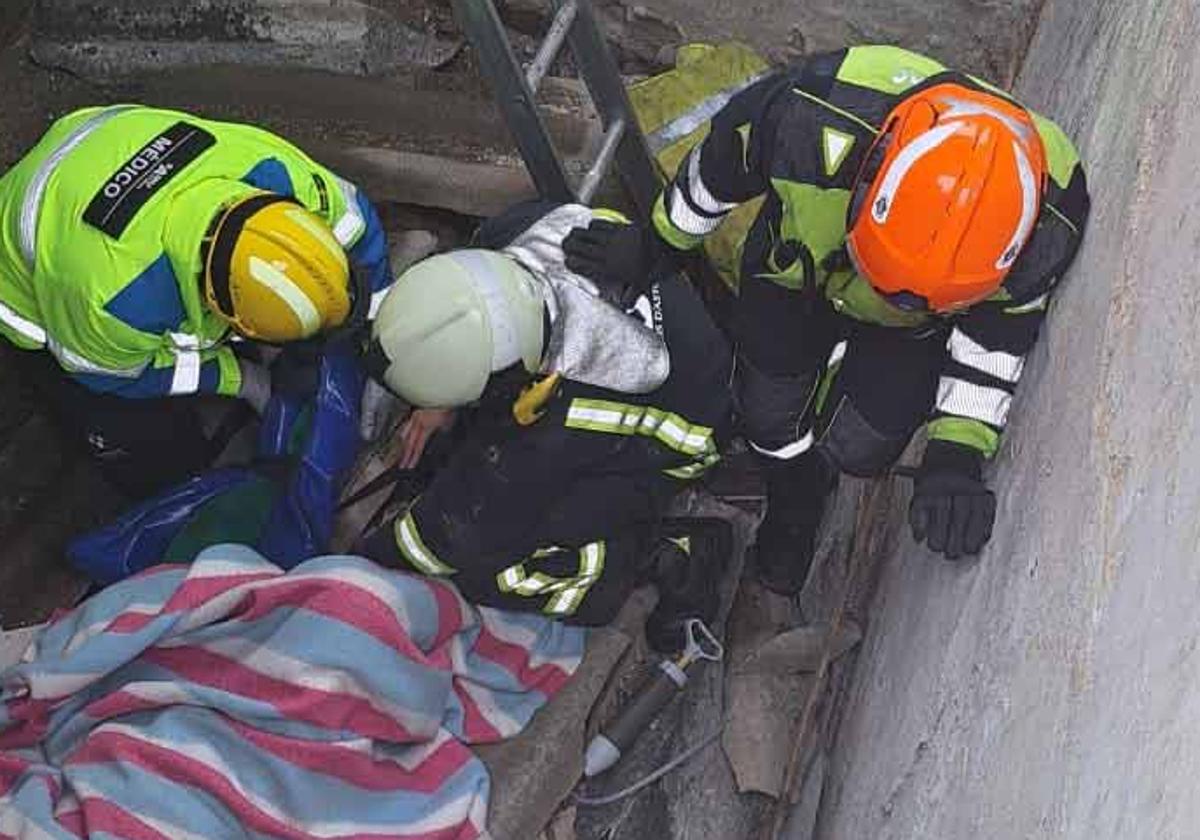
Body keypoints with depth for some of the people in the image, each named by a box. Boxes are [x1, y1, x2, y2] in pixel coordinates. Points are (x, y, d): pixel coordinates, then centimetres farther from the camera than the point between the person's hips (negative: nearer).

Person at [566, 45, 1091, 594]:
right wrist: (653, 244, -4)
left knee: (859, 449, 0)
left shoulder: (1043, 225, -40)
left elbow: (995, 340, -20)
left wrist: (957, 456, -28)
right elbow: (715, 166, -20)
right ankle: (792, 503, 42)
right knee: (769, 410, 6)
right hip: (798, 259, 0)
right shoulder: (811, 120, -44)